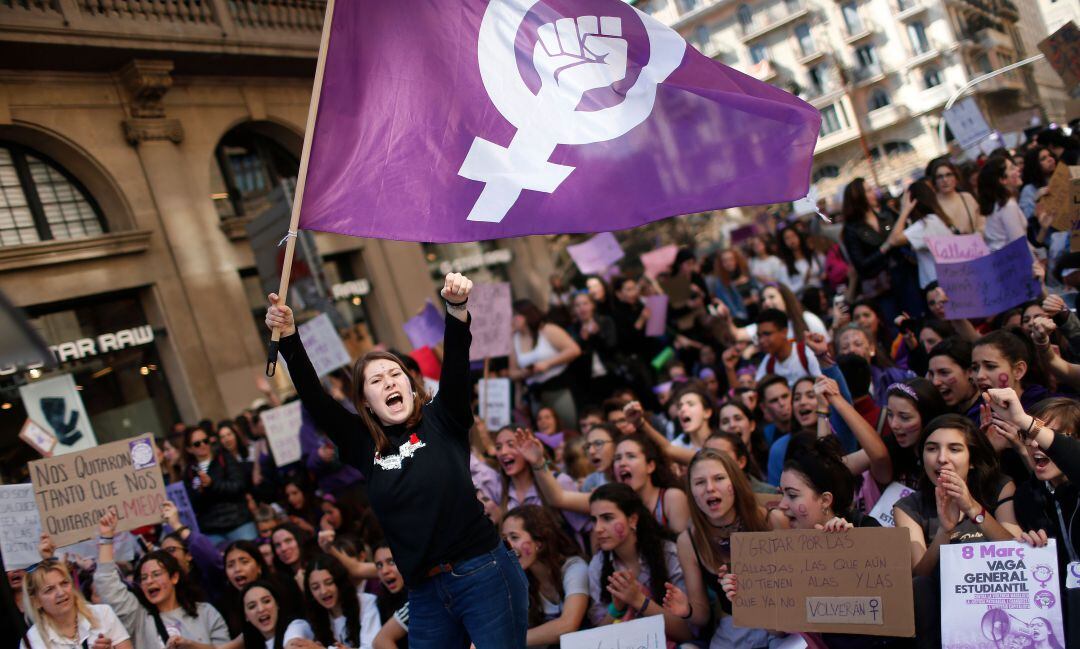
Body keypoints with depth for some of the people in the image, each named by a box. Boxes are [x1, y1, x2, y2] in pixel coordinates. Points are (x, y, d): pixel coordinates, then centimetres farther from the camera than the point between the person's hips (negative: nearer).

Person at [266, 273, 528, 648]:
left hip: (484, 575, -3)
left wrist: (457, 307, -30)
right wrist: (289, 337, -9)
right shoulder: (365, 445, 7)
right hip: (425, 593, 4)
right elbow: (314, 398, 1)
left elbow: (456, 364, -14)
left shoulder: (441, 421, 1)